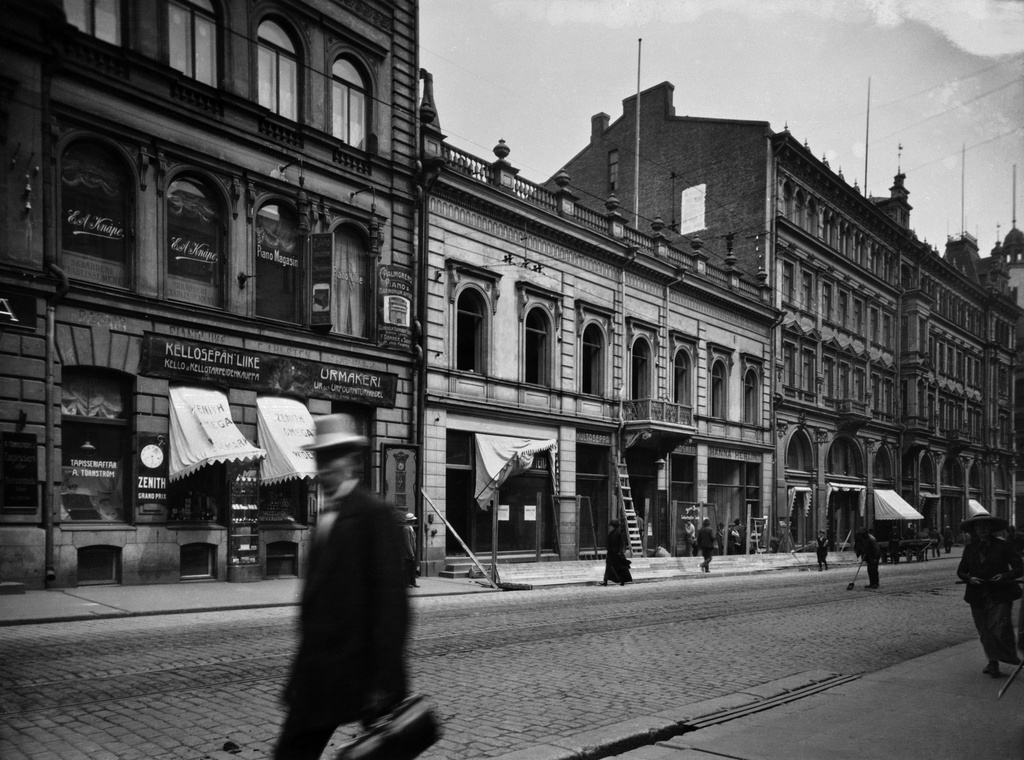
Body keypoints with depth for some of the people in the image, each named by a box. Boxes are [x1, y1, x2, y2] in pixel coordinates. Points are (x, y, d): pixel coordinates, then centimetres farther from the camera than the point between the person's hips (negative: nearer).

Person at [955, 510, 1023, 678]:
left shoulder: (1002, 546, -2)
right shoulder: (970, 548, 8)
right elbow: (961, 571, 12)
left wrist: (1005, 576, -21)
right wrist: (969, 578, -10)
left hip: (999, 596, -3)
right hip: (978, 597, 3)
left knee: (1000, 628, -13)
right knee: (985, 632, 6)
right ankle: (993, 662, 20)